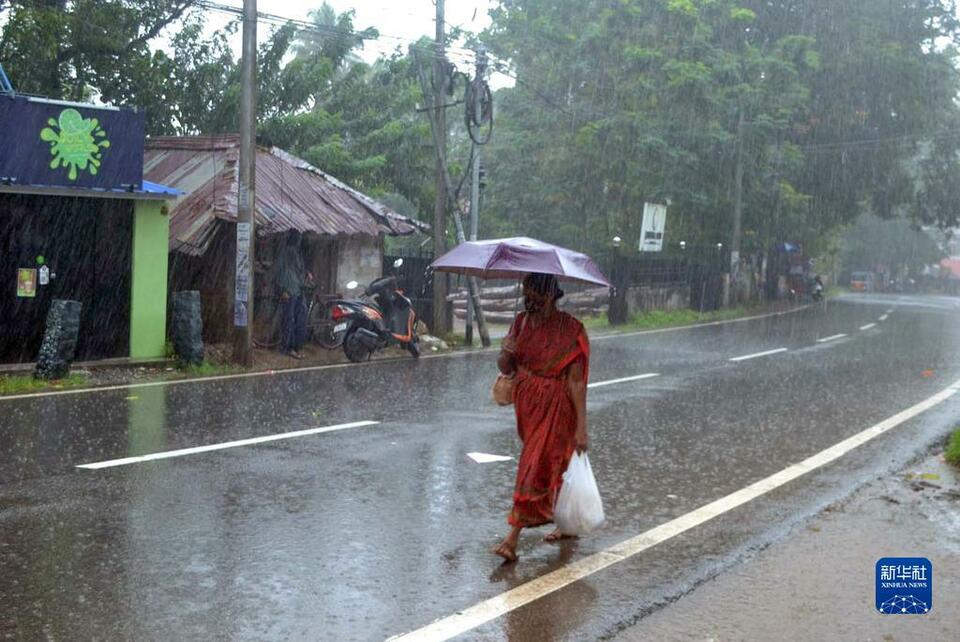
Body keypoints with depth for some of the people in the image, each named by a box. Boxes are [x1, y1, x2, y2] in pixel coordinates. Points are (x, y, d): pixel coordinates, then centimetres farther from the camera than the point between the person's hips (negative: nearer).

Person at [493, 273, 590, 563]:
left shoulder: (570, 330, -16)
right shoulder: (522, 321, 3)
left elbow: (576, 381, -17)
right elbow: (505, 368, 6)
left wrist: (581, 427, -19)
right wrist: (506, 353, -19)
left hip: (555, 408, -6)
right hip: (527, 405, 6)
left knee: (536, 469, -7)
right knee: (553, 467, 19)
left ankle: (512, 540, -5)